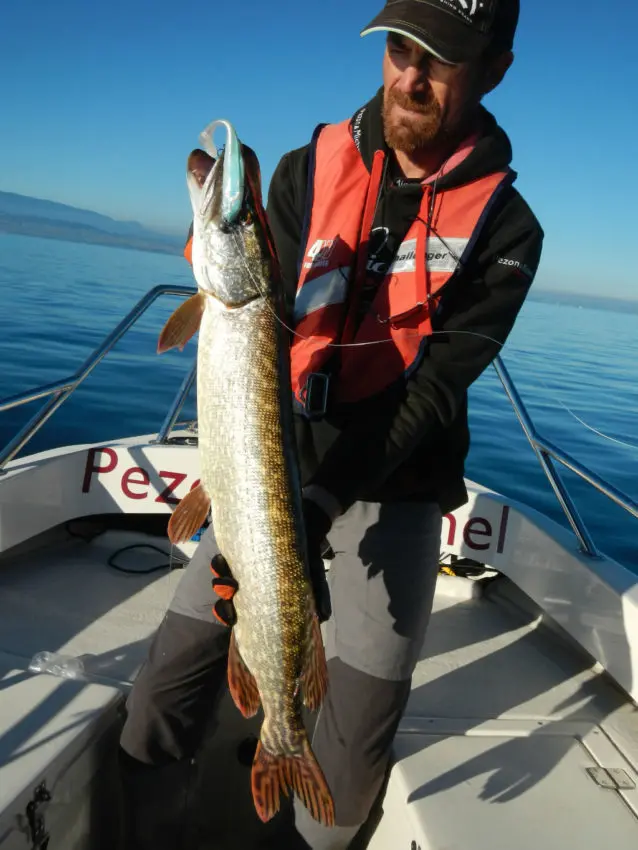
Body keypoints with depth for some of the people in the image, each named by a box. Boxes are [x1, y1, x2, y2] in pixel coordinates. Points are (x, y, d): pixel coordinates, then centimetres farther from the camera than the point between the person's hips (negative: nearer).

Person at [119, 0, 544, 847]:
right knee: (172, 674, 1)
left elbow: (437, 388, -13)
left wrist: (322, 504, -23)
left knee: (360, 735, -1)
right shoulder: (308, 171, 0)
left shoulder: (504, 227, -5)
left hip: (394, 485, -1)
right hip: (278, 464, 2)